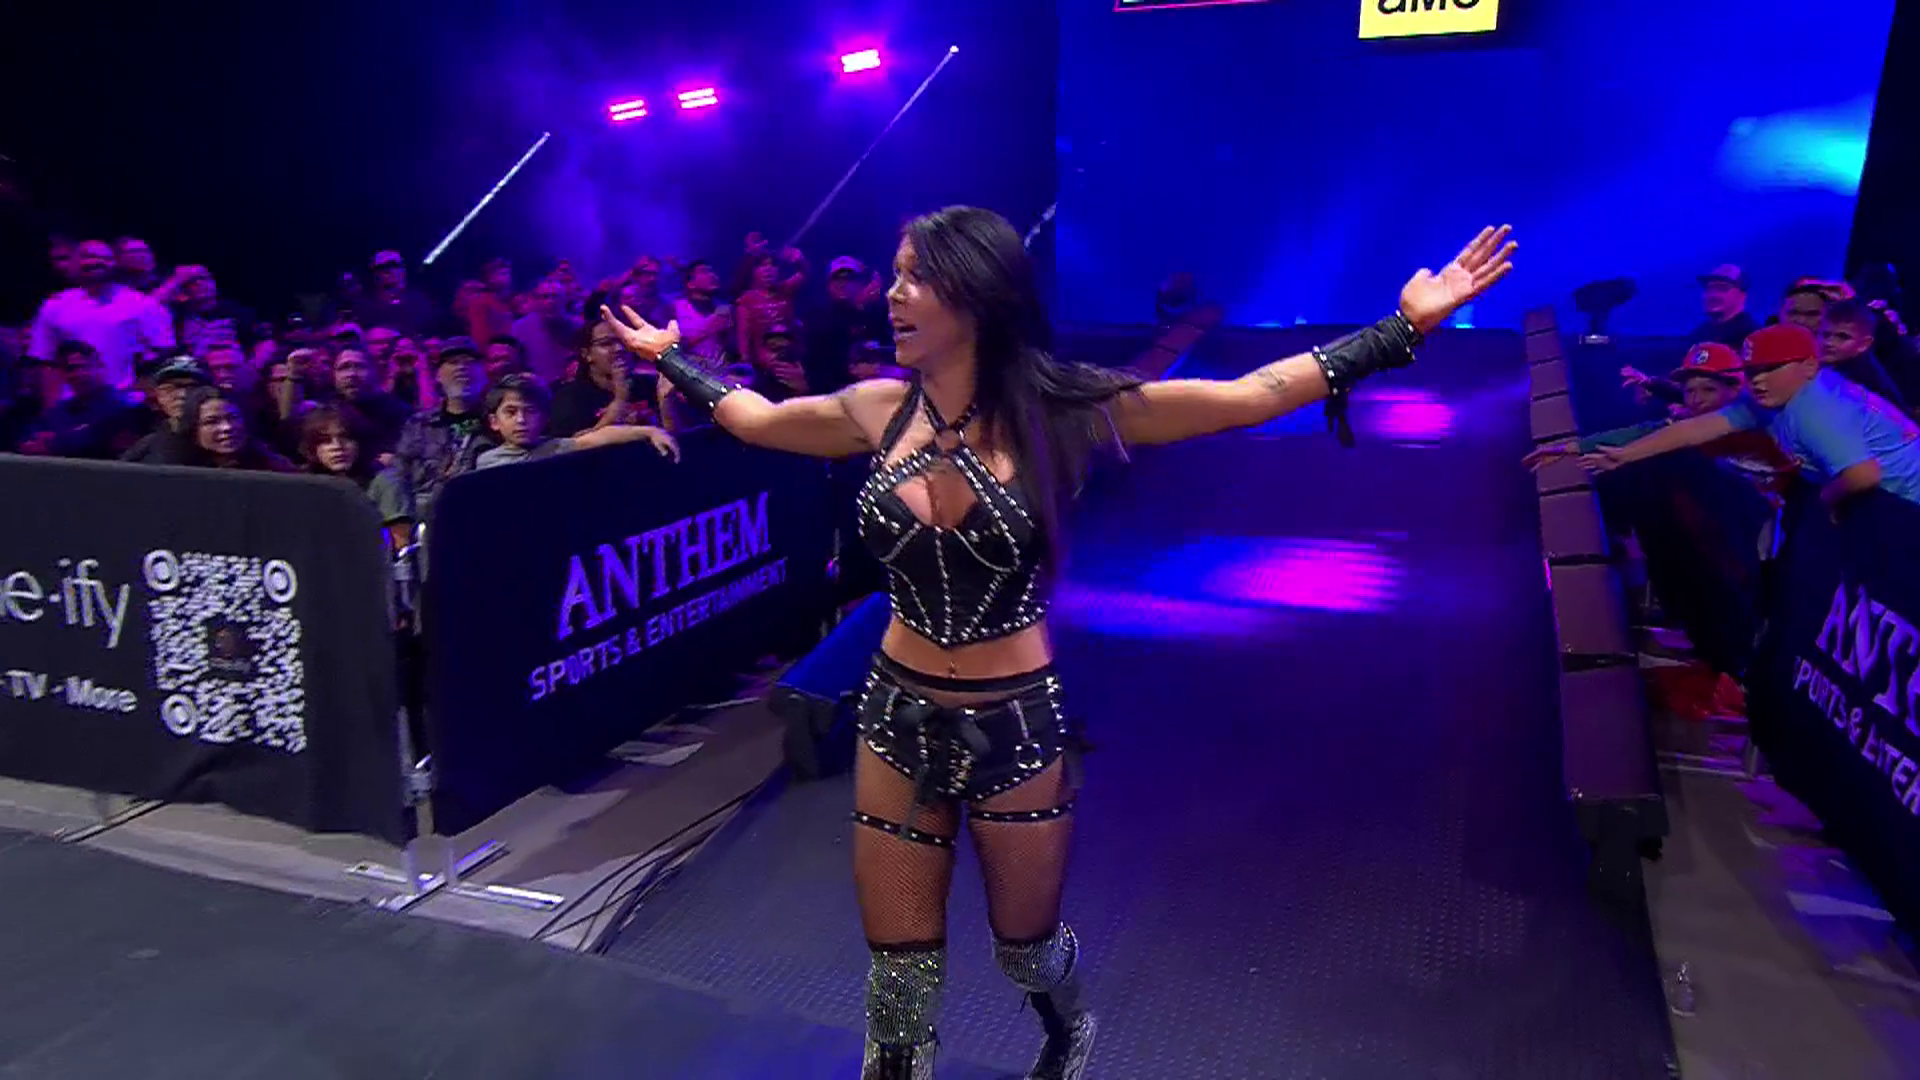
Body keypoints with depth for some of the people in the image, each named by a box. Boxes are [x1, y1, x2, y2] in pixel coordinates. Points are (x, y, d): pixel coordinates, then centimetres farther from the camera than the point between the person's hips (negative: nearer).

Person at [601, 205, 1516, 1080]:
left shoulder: (1059, 409, -14)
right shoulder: (880, 410, -4)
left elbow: (1253, 395, -12)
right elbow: (753, 418, 15)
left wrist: (1404, 327, -14)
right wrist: (669, 357, 21)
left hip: (1017, 728, -2)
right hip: (898, 720, 3)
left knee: (1024, 944, 22)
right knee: (898, 966, 13)